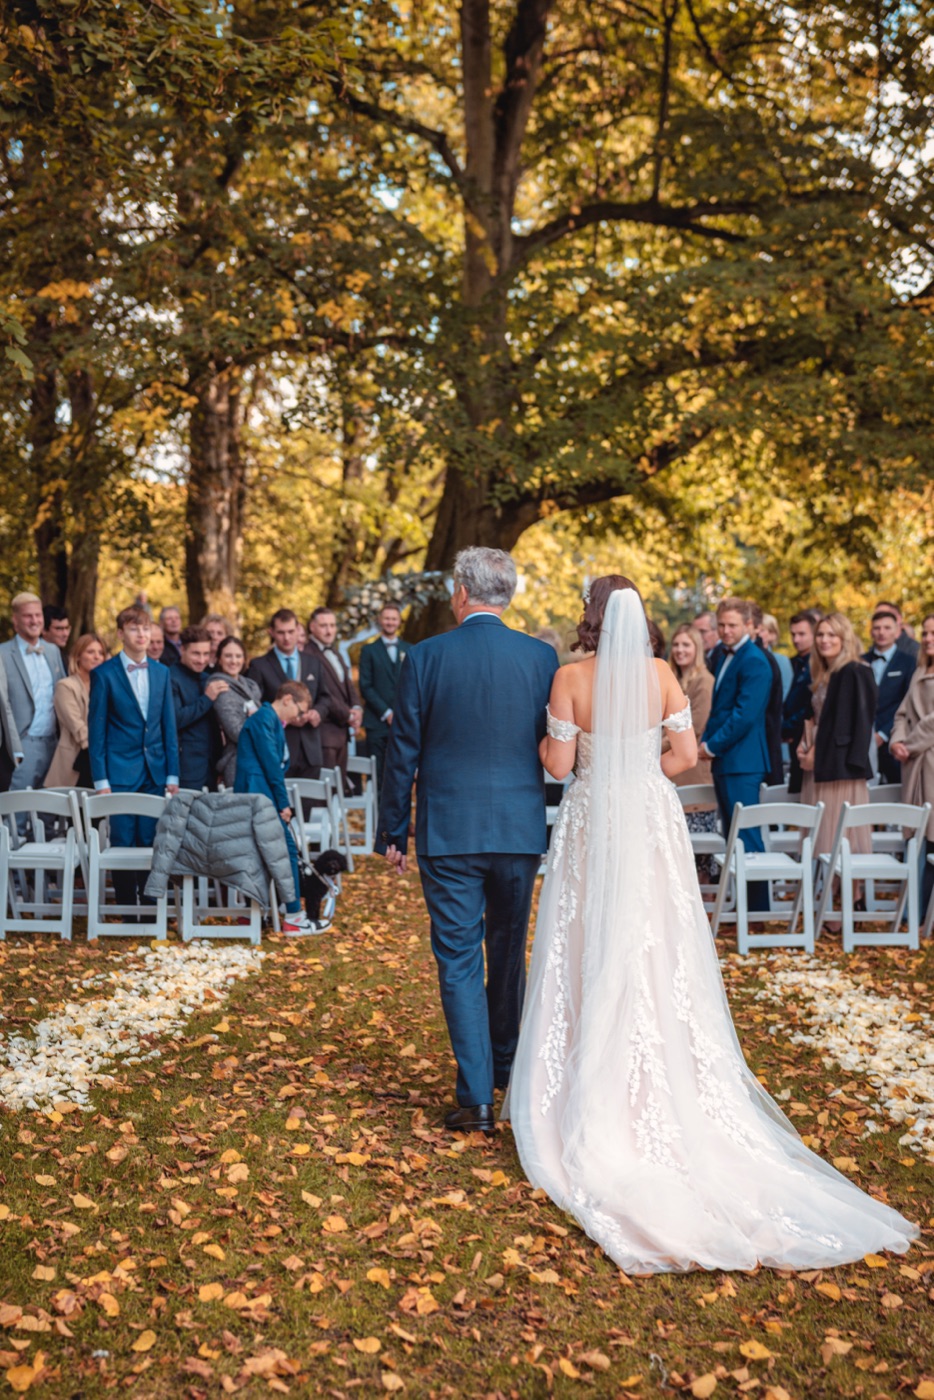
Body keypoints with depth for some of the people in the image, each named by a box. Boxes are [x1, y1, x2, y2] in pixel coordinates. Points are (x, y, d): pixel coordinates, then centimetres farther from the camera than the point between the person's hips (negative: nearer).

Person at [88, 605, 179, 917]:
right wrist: (100, 779, -7)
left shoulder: (161, 672, 9)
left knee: (151, 841, 2)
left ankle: (149, 902, 11)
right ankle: (126, 906, 10)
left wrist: (172, 774, 5)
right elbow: (96, 728, -3)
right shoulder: (104, 674, -2)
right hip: (120, 770, -3)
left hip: (155, 771, 3)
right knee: (123, 842, 0)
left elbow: (168, 725, 10)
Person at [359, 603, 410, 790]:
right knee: (377, 774, -3)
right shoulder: (369, 650, 8)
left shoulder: (409, 651, 14)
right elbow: (365, 686, 1)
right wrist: (386, 713, -8)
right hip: (378, 721, -2)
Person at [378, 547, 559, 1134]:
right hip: (521, 828, 3)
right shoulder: (542, 656, -2)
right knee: (509, 952, 19)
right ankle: (505, 1065, 37)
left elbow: (403, 752, -2)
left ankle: (478, 1098, 2)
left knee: (459, 961, 4)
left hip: (448, 831, -2)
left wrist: (393, 831, 6)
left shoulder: (426, 657, -6)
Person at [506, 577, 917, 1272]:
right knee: (658, 954, 10)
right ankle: (667, 1089, 17)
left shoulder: (571, 679, -9)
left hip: (592, 824, -2)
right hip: (653, 822, 2)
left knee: (593, 958, 6)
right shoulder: (661, 674, -2)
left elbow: (559, 762, -10)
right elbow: (685, 753, 0)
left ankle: (591, 1095, 14)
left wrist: (545, 743, 11)